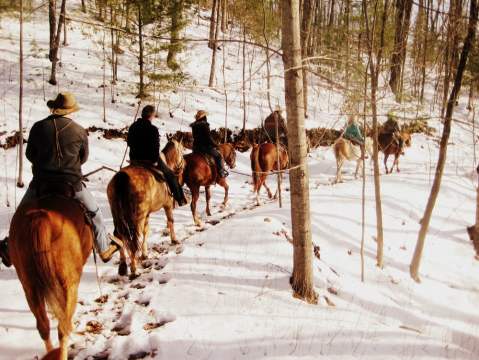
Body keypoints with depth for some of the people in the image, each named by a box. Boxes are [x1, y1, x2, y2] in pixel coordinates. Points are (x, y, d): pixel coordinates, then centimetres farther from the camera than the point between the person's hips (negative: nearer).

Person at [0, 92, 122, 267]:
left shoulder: (38, 127, -5)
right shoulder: (80, 131, -5)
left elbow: (30, 155, 7)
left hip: (41, 182, 0)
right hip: (72, 183, 0)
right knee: (93, 213, 20)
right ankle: (104, 248, 29)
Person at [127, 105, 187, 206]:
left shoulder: (133, 126, 5)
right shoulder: (153, 129, -17)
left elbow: (129, 142, 16)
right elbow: (155, 147, -20)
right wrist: (155, 160, -10)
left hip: (134, 159, 6)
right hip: (149, 160, -6)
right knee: (170, 175, 10)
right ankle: (180, 199, 16)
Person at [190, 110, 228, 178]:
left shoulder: (194, 126, 9)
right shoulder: (204, 125, -15)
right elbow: (208, 138, -18)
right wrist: (215, 144, -4)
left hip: (195, 147, 8)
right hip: (205, 146, -8)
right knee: (218, 156, 1)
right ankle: (221, 172, -6)